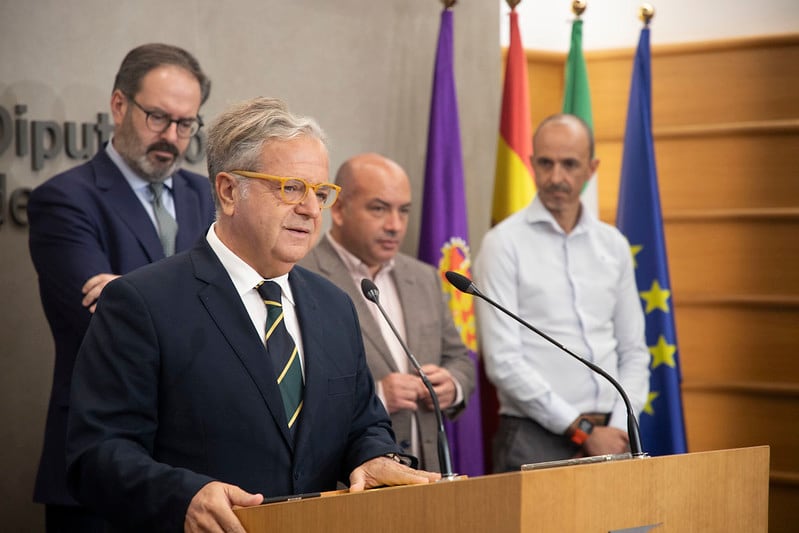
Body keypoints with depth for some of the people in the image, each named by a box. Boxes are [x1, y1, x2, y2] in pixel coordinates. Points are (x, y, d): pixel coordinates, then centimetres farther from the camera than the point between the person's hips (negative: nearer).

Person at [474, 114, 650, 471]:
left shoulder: (613, 245, 12)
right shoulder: (504, 243, -3)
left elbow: (633, 352, 14)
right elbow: (502, 361, -10)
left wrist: (618, 429, -3)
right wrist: (582, 430, -11)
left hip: (608, 438, 4)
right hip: (536, 439, -4)